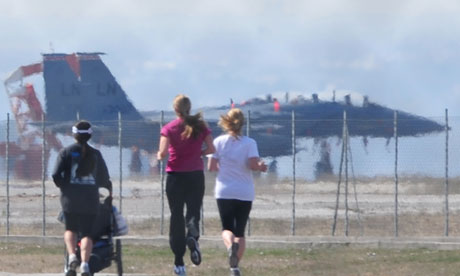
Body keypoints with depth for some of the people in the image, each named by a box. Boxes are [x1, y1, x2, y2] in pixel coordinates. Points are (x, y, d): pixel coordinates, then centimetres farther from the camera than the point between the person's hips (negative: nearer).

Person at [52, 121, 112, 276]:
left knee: (70, 229, 18)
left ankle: (72, 256, -6)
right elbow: (104, 178, 12)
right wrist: (109, 189, 32)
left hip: (70, 198, -1)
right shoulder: (95, 154, 7)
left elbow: (56, 175, -8)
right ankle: (84, 263, -18)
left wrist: (64, 186, 12)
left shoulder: (67, 152, 1)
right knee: (86, 233, 2)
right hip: (90, 199, 1)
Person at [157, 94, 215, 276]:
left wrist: (159, 156, 8)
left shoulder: (169, 128, -5)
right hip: (196, 175, 1)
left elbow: (163, 153, -14)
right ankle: (193, 236, -29)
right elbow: (211, 149, -3)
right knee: (193, 212, 8)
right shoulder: (200, 126, 1)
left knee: (176, 216, 7)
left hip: (175, 175, -1)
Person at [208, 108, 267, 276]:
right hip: (245, 193, 0)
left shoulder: (219, 142, -2)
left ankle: (230, 244, -27)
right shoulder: (249, 143, -6)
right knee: (240, 232, 12)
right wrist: (261, 166, 4)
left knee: (227, 228, 7)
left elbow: (211, 166, -4)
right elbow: (253, 164, -17)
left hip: (224, 192, 0)